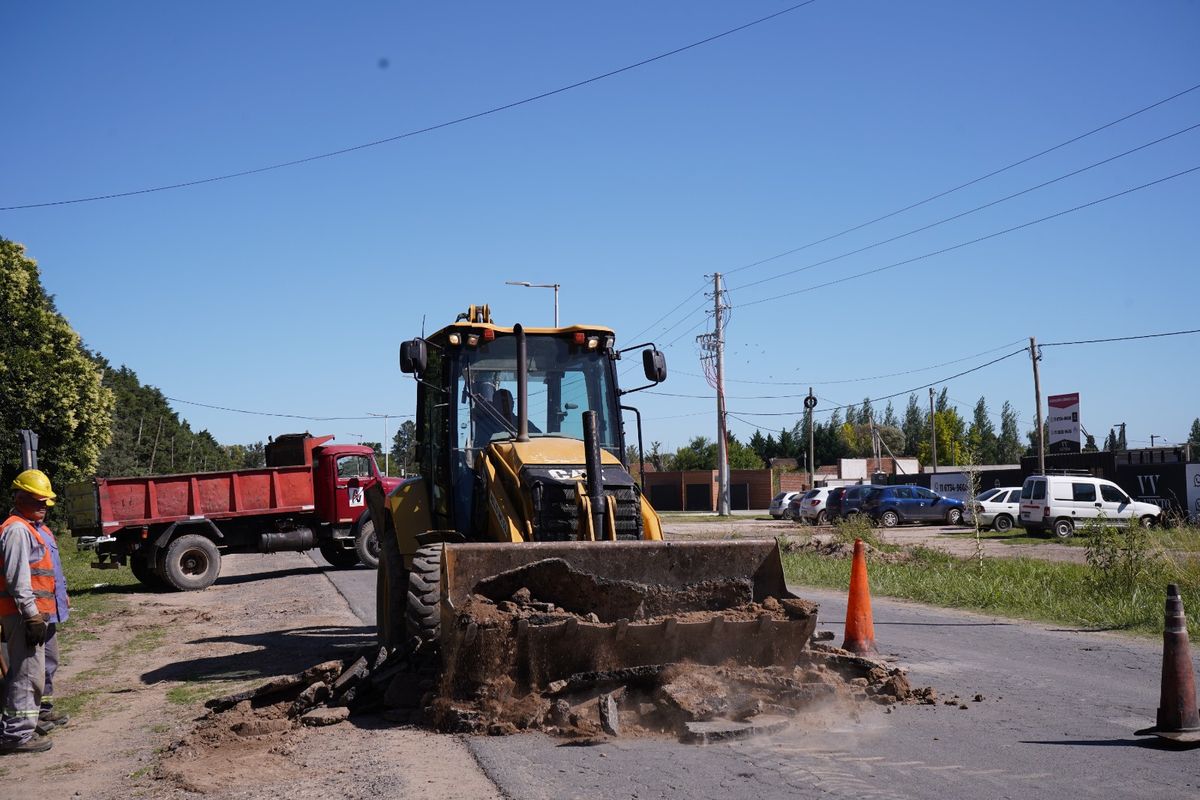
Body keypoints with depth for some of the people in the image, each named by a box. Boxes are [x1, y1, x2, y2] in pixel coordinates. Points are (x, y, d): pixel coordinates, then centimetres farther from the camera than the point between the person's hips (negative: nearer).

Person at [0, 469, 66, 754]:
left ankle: (36, 711, 39)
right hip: (25, 614, -11)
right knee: (28, 672, -11)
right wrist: (32, 614, -25)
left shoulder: (36, 528, 18)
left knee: (46, 664, 24)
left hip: (39, 613, 11)